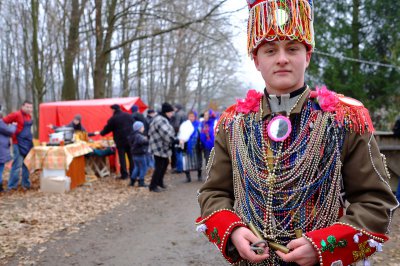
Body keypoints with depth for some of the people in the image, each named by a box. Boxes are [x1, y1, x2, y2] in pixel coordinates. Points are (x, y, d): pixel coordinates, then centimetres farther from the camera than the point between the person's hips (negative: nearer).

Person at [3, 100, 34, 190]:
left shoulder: (29, 116, 12)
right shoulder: (16, 115, -10)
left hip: (28, 143, 7)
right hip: (19, 144, -7)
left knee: (27, 165, 13)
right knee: (17, 165, -6)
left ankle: (26, 184, 23)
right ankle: (12, 186, 2)